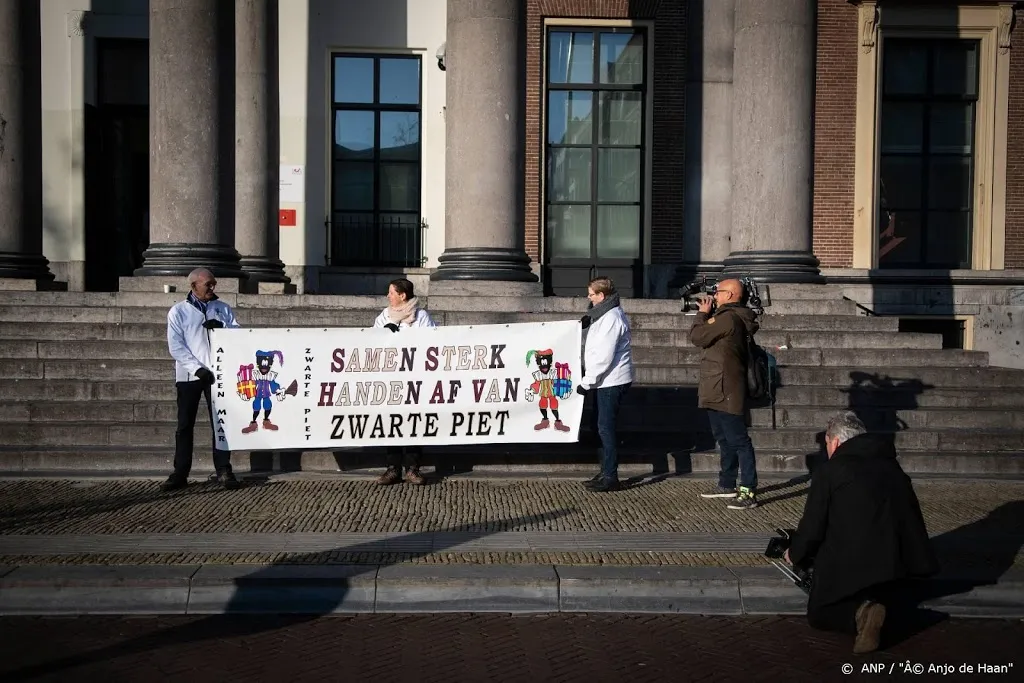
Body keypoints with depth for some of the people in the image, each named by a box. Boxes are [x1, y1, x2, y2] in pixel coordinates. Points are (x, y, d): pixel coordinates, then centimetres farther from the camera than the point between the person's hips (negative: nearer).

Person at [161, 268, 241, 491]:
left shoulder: (223, 309, 12)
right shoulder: (178, 311, 5)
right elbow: (176, 346, -4)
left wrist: (222, 326, -13)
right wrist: (197, 368, -15)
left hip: (218, 373, 1)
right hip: (189, 374, -1)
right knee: (185, 424, 3)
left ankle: (223, 470, 6)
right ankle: (180, 473, 8)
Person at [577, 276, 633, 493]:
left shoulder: (611, 318, -19)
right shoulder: (602, 314, 14)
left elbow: (604, 356, -23)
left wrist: (586, 382, -19)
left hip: (612, 381, -10)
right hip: (606, 380, 10)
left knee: (606, 427, -6)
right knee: (602, 425, 15)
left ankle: (610, 477, 0)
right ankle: (606, 471, 24)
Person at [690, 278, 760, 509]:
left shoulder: (728, 318, -18)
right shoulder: (730, 317, 15)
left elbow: (696, 337, -18)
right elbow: (708, 338, 19)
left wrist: (702, 313, -4)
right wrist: (706, 316, 11)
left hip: (726, 392, -11)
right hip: (717, 392, 11)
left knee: (738, 440, -9)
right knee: (725, 440, 18)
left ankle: (749, 492, -8)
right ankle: (727, 485, 28)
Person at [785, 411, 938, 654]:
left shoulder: (829, 471, -4)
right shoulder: (891, 465, 14)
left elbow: (812, 526, -3)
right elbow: (910, 513, 19)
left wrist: (795, 555, 18)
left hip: (849, 565, -6)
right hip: (897, 562, 6)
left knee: (818, 614, 16)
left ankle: (860, 613, -15)